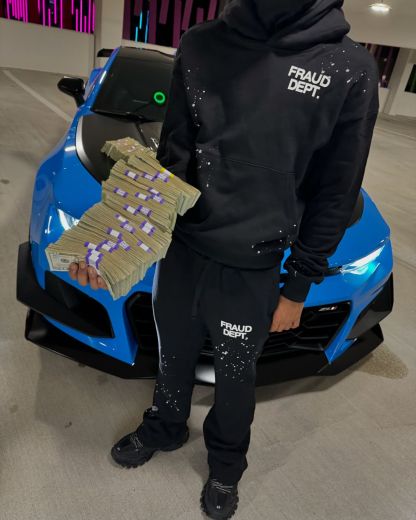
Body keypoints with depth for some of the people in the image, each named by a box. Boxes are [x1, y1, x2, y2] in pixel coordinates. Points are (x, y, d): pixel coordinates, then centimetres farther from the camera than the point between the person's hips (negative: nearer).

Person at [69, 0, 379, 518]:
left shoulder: (350, 68, -10)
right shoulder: (200, 45, -3)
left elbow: (335, 195, -5)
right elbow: (173, 157, -1)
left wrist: (298, 287, -2)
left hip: (252, 272, -2)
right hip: (181, 249, 3)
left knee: (235, 377, 20)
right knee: (173, 355, 24)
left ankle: (226, 463, 52)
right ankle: (164, 427, 56)